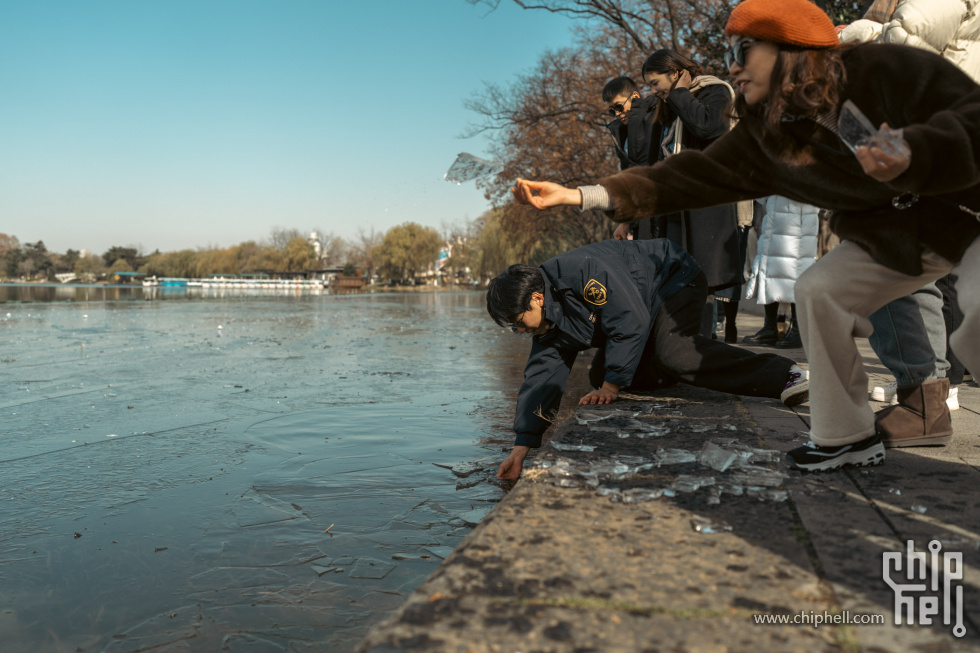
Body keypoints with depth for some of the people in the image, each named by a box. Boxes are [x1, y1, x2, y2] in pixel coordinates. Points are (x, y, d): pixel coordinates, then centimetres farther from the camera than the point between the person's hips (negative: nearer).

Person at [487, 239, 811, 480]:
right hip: (650, 310, 9)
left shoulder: (582, 269, -32)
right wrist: (522, 447, -6)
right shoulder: (549, 324, -2)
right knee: (600, 377, -3)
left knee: (674, 354, -35)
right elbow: (539, 378, -1)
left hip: (677, 279, -9)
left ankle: (783, 375, -30)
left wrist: (611, 386, -26)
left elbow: (631, 321, -32)